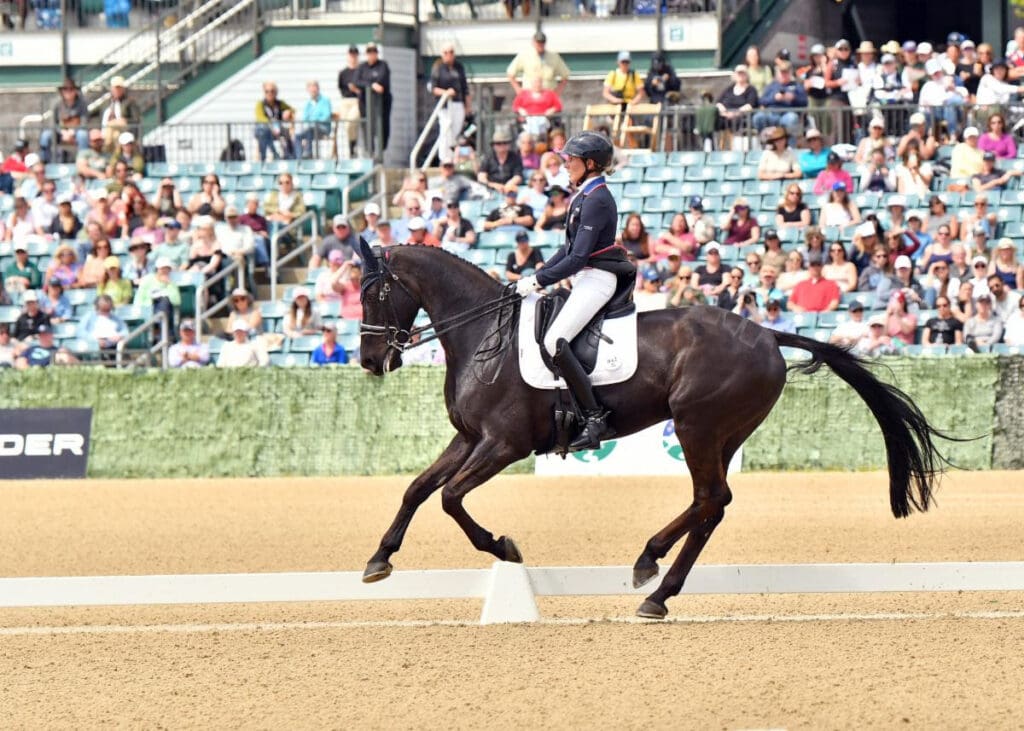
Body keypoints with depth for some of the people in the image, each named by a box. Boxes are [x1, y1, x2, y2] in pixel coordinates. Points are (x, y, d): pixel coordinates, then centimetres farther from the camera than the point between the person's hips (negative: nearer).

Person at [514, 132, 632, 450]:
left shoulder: (597, 200, -16)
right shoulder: (584, 197, 16)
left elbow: (578, 257, -20)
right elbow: (570, 248, 21)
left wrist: (539, 281, -17)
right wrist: (538, 276, 12)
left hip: (596, 279, -11)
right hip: (585, 280, 11)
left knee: (554, 342, -25)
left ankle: (594, 417, -26)